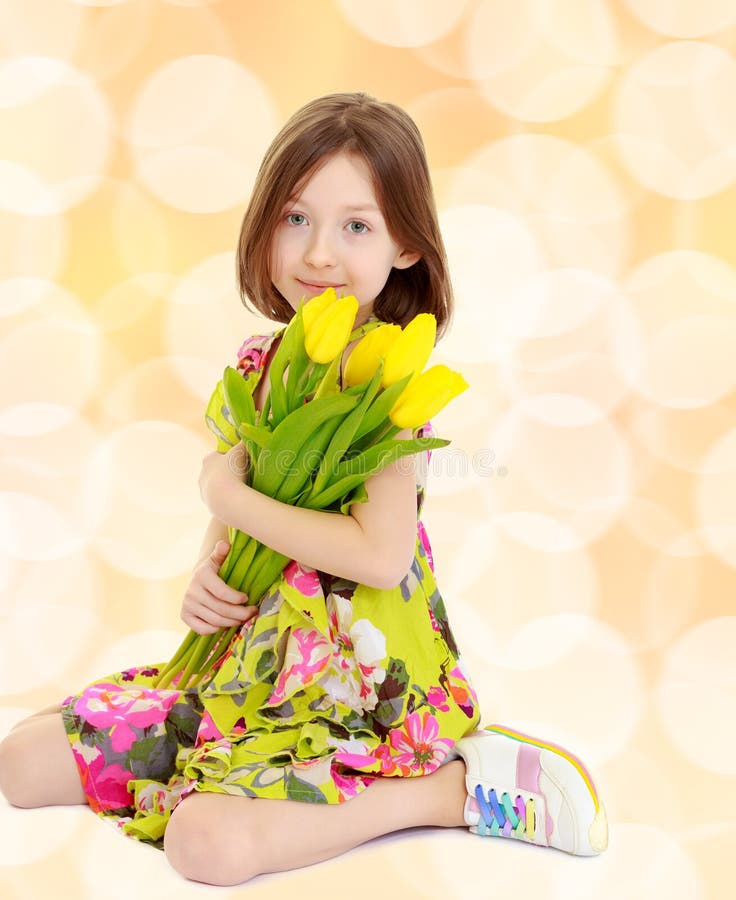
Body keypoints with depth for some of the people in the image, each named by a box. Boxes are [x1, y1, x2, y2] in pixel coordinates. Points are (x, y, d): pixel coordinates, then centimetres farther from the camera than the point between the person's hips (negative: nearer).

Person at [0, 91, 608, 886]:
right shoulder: (260, 364, 3)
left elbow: (381, 553, -26)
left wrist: (228, 494, -17)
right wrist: (204, 574, -9)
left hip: (357, 688, -7)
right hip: (253, 658, 7)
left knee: (208, 841, -28)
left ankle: (445, 790, -9)